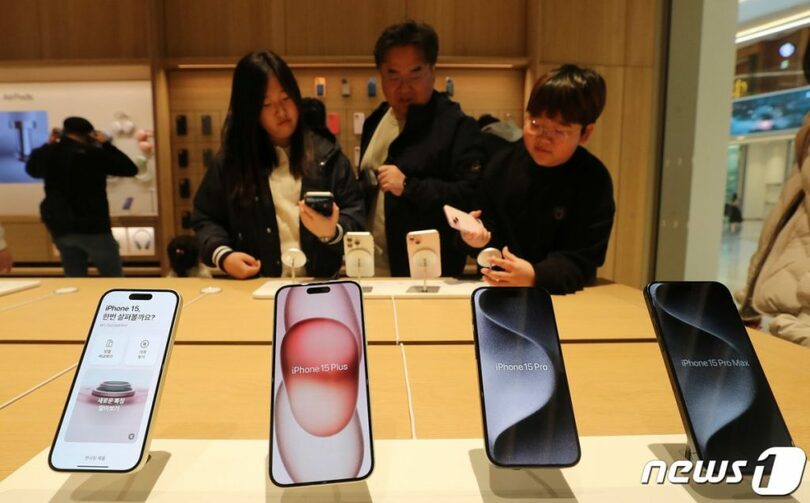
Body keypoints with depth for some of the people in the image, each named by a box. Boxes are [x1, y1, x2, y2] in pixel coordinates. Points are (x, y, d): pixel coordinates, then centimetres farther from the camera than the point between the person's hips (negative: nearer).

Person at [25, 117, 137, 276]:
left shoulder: (48, 153, 2)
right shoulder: (93, 154, -15)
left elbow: (32, 169, 25)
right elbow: (130, 169, -7)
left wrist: (49, 144, 24)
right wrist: (106, 144, -1)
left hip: (60, 228, 6)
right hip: (92, 227, -6)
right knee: (114, 280, 5)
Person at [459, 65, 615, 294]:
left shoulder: (594, 181, -10)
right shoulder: (502, 164, 1)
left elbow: (581, 263, -15)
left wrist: (535, 277, -31)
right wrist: (481, 237, -11)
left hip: (561, 295, -3)